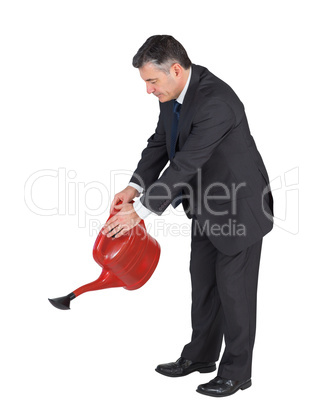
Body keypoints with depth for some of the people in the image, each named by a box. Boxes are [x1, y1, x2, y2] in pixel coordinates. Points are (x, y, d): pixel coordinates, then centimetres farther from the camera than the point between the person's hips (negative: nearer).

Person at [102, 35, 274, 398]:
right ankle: (201, 355, 33)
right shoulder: (173, 93, -3)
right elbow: (160, 143, 5)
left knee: (234, 288, 2)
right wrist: (134, 187, -10)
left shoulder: (216, 101, -32)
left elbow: (186, 164, -33)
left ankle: (237, 371, 18)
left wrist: (140, 211, -29)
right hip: (207, 206, 9)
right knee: (202, 281, 17)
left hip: (239, 206, -9)